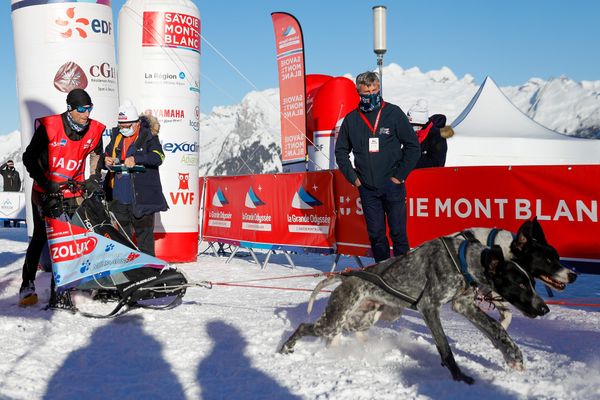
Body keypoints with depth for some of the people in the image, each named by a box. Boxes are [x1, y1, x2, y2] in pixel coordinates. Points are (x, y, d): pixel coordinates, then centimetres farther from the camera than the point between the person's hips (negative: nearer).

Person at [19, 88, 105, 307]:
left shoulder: (95, 130, -2)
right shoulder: (49, 126, -13)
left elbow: (97, 156, 17)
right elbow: (29, 158, -7)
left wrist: (94, 179, 6)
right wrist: (45, 182, -15)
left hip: (73, 193, 3)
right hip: (45, 191, -3)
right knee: (40, 237, 0)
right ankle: (28, 285, 12)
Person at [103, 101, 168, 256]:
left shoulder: (148, 136, -4)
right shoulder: (117, 136, 12)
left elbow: (158, 157, -17)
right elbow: (107, 153, 23)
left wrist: (136, 159, -30)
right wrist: (107, 161, -2)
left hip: (141, 196, -5)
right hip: (119, 197, 5)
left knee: (143, 231, 0)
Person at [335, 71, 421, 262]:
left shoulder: (393, 113, -1)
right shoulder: (351, 119, 6)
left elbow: (412, 146, 0)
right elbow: (341, 152, 15)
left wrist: (400, 175, -5)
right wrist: (353, 177, 4)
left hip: (392, 186, -2)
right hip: (367, 188, 2)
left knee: (398, 233, 2)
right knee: (376, 234, 7)